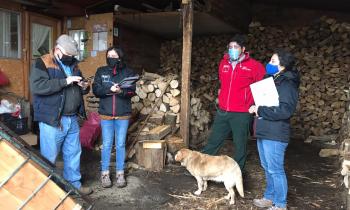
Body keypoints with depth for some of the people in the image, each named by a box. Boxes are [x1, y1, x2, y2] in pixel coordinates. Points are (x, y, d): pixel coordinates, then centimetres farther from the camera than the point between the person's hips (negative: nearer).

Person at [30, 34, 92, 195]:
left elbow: (79, 90, 25)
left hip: (72, 119, 7)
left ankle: (74, 184, 30)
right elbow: (36, 86, -23)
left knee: (73, 154, 15)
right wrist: (65, 81, -25)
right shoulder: (42, 63, -7)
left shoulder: (73, 64, 14)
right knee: (48, 158, 4)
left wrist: (84, 87, 0)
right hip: (52, 120, -7)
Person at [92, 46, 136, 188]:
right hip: (106, 114, 0)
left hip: (123, 115, 0)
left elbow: (132, 91, -6)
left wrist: (121, 91, -27)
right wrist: (110, 89, -22)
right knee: (106, 145, 6)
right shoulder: (101, 71, 5)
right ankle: (105, 174, 19)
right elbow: (96, 90, -5)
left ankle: (120, 174, 19)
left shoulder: (128, 72, 2)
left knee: (120, 145, 7)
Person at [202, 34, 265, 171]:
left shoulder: (254, 66, -6)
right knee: (213, 142, 13)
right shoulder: (223, 63, 10)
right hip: (222, 112, 5)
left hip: (241, 114, -4)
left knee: (240, 146, 7)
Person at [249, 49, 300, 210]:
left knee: (275, 170, 0)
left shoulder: (287, 84, -14)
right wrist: (256, 108, 5)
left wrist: (260, 111, -18)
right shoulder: (272, 81, 15)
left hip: (275, 135, -9)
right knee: (267, 168, 19)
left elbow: (285, 110, -25)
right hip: (264, 132, 10)